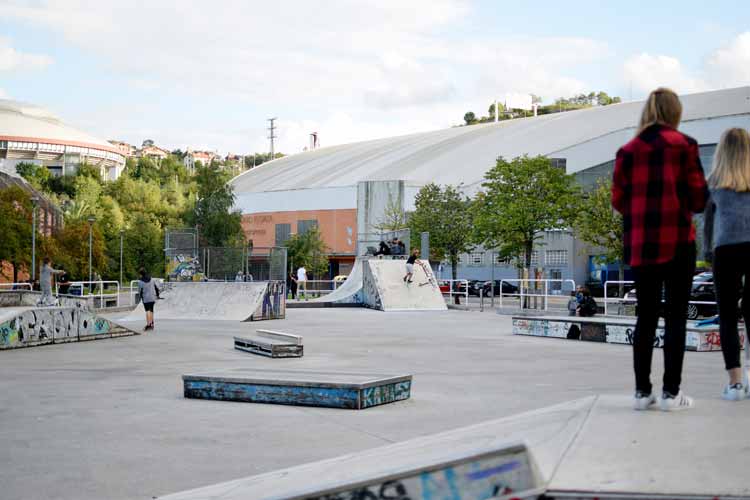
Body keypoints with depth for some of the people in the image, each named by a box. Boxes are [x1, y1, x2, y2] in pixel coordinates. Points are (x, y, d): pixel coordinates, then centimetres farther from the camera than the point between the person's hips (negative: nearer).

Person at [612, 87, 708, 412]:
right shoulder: (684, 145, -3)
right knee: (675, 315, 2)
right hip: (677, 241, -3)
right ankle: (671, 392, 0)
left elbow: (618, 201, 6)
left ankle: (642, 391, 8)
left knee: (646, 316, 9)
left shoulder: (628, 151, 5)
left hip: (640, 244, 3)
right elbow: (698, 198, -3)